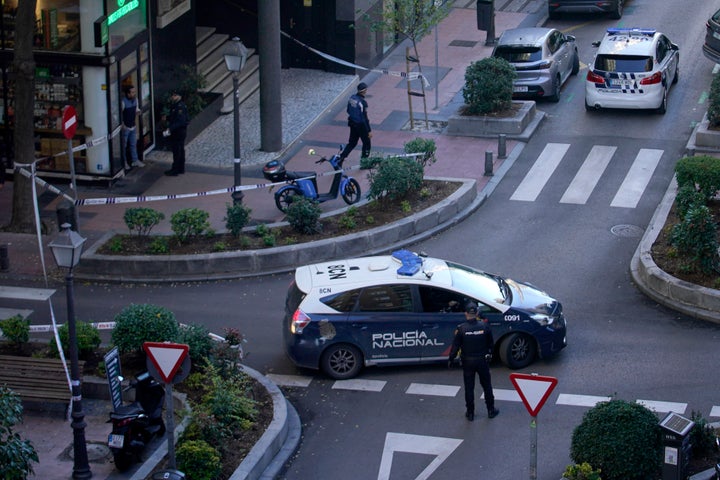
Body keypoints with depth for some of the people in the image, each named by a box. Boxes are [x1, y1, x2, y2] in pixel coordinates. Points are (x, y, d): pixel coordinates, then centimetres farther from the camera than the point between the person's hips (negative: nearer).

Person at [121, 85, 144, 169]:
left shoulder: (135, 99, -1)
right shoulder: (123, 102, -25)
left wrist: (138, 111, -7)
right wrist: (122, 125, -23)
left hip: (133, 127, 7)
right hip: (125, 128, -7)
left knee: (133, 144, 17)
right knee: (123, 146, 7)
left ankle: (135, 160, 30)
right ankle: (124, 162, 19)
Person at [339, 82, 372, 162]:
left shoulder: (352, 98, -3)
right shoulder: (362, 102, -24)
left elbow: (348, 111, 10)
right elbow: (365, 117, -22)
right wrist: (369, 130, -16)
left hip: (352, 123, 7)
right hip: (361, 125, -7)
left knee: (352, 142, 20)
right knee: (366, 143, 12)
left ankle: (341, 157, 10)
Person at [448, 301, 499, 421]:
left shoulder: (461, 329, -15)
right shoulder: (484, 326, -9)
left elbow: (455, 346, -11)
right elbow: (490, 343, 4)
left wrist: (451, 360, 1)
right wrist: (490, 354, 22)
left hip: (468, 362, -1)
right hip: (482, 360, 1)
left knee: (469, 388, 10)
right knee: (487, 386, 16)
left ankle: (470, 413, 16)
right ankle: (491, 410, 24)